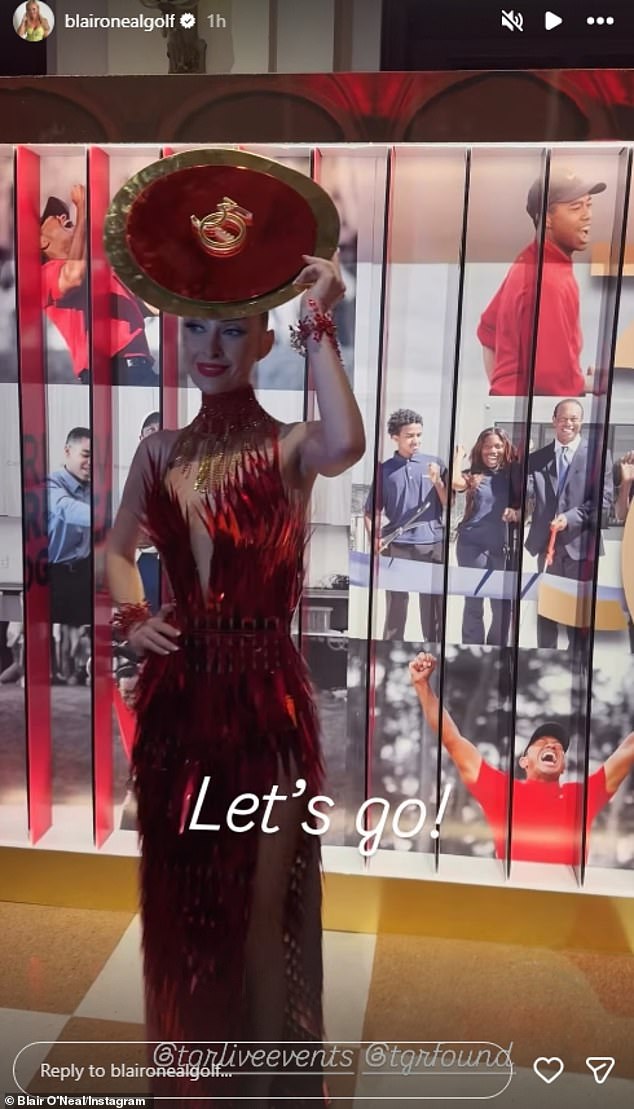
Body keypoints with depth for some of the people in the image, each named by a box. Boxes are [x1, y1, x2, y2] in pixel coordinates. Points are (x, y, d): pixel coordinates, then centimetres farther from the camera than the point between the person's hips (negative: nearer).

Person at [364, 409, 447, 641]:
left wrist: (437, 482, -10)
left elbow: (449, 504, 6)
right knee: (395, 606, 5)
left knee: (433, 608, 5)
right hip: (397, 545, 0)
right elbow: (371, 511, 8)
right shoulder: (385, 469, 6)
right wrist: (374, 537, -9)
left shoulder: (435, 463, 7)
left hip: (432, 544, 1)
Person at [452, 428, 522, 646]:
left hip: (503, 548, 2)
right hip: (472, 546, -1)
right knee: (473, 603, 5)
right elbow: (455, 482, -19)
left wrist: (518, 513, -14)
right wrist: (459, 454, -5)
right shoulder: (472, 475, 2)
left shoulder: (513, 475, 6)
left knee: (503, 605, 7)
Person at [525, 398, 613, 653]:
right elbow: (527, 492, -4)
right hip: (547, 543, 3)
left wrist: (571, 517, -18)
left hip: (580, 544, -3)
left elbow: (604, 500, -7)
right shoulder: (537, 457, 8)